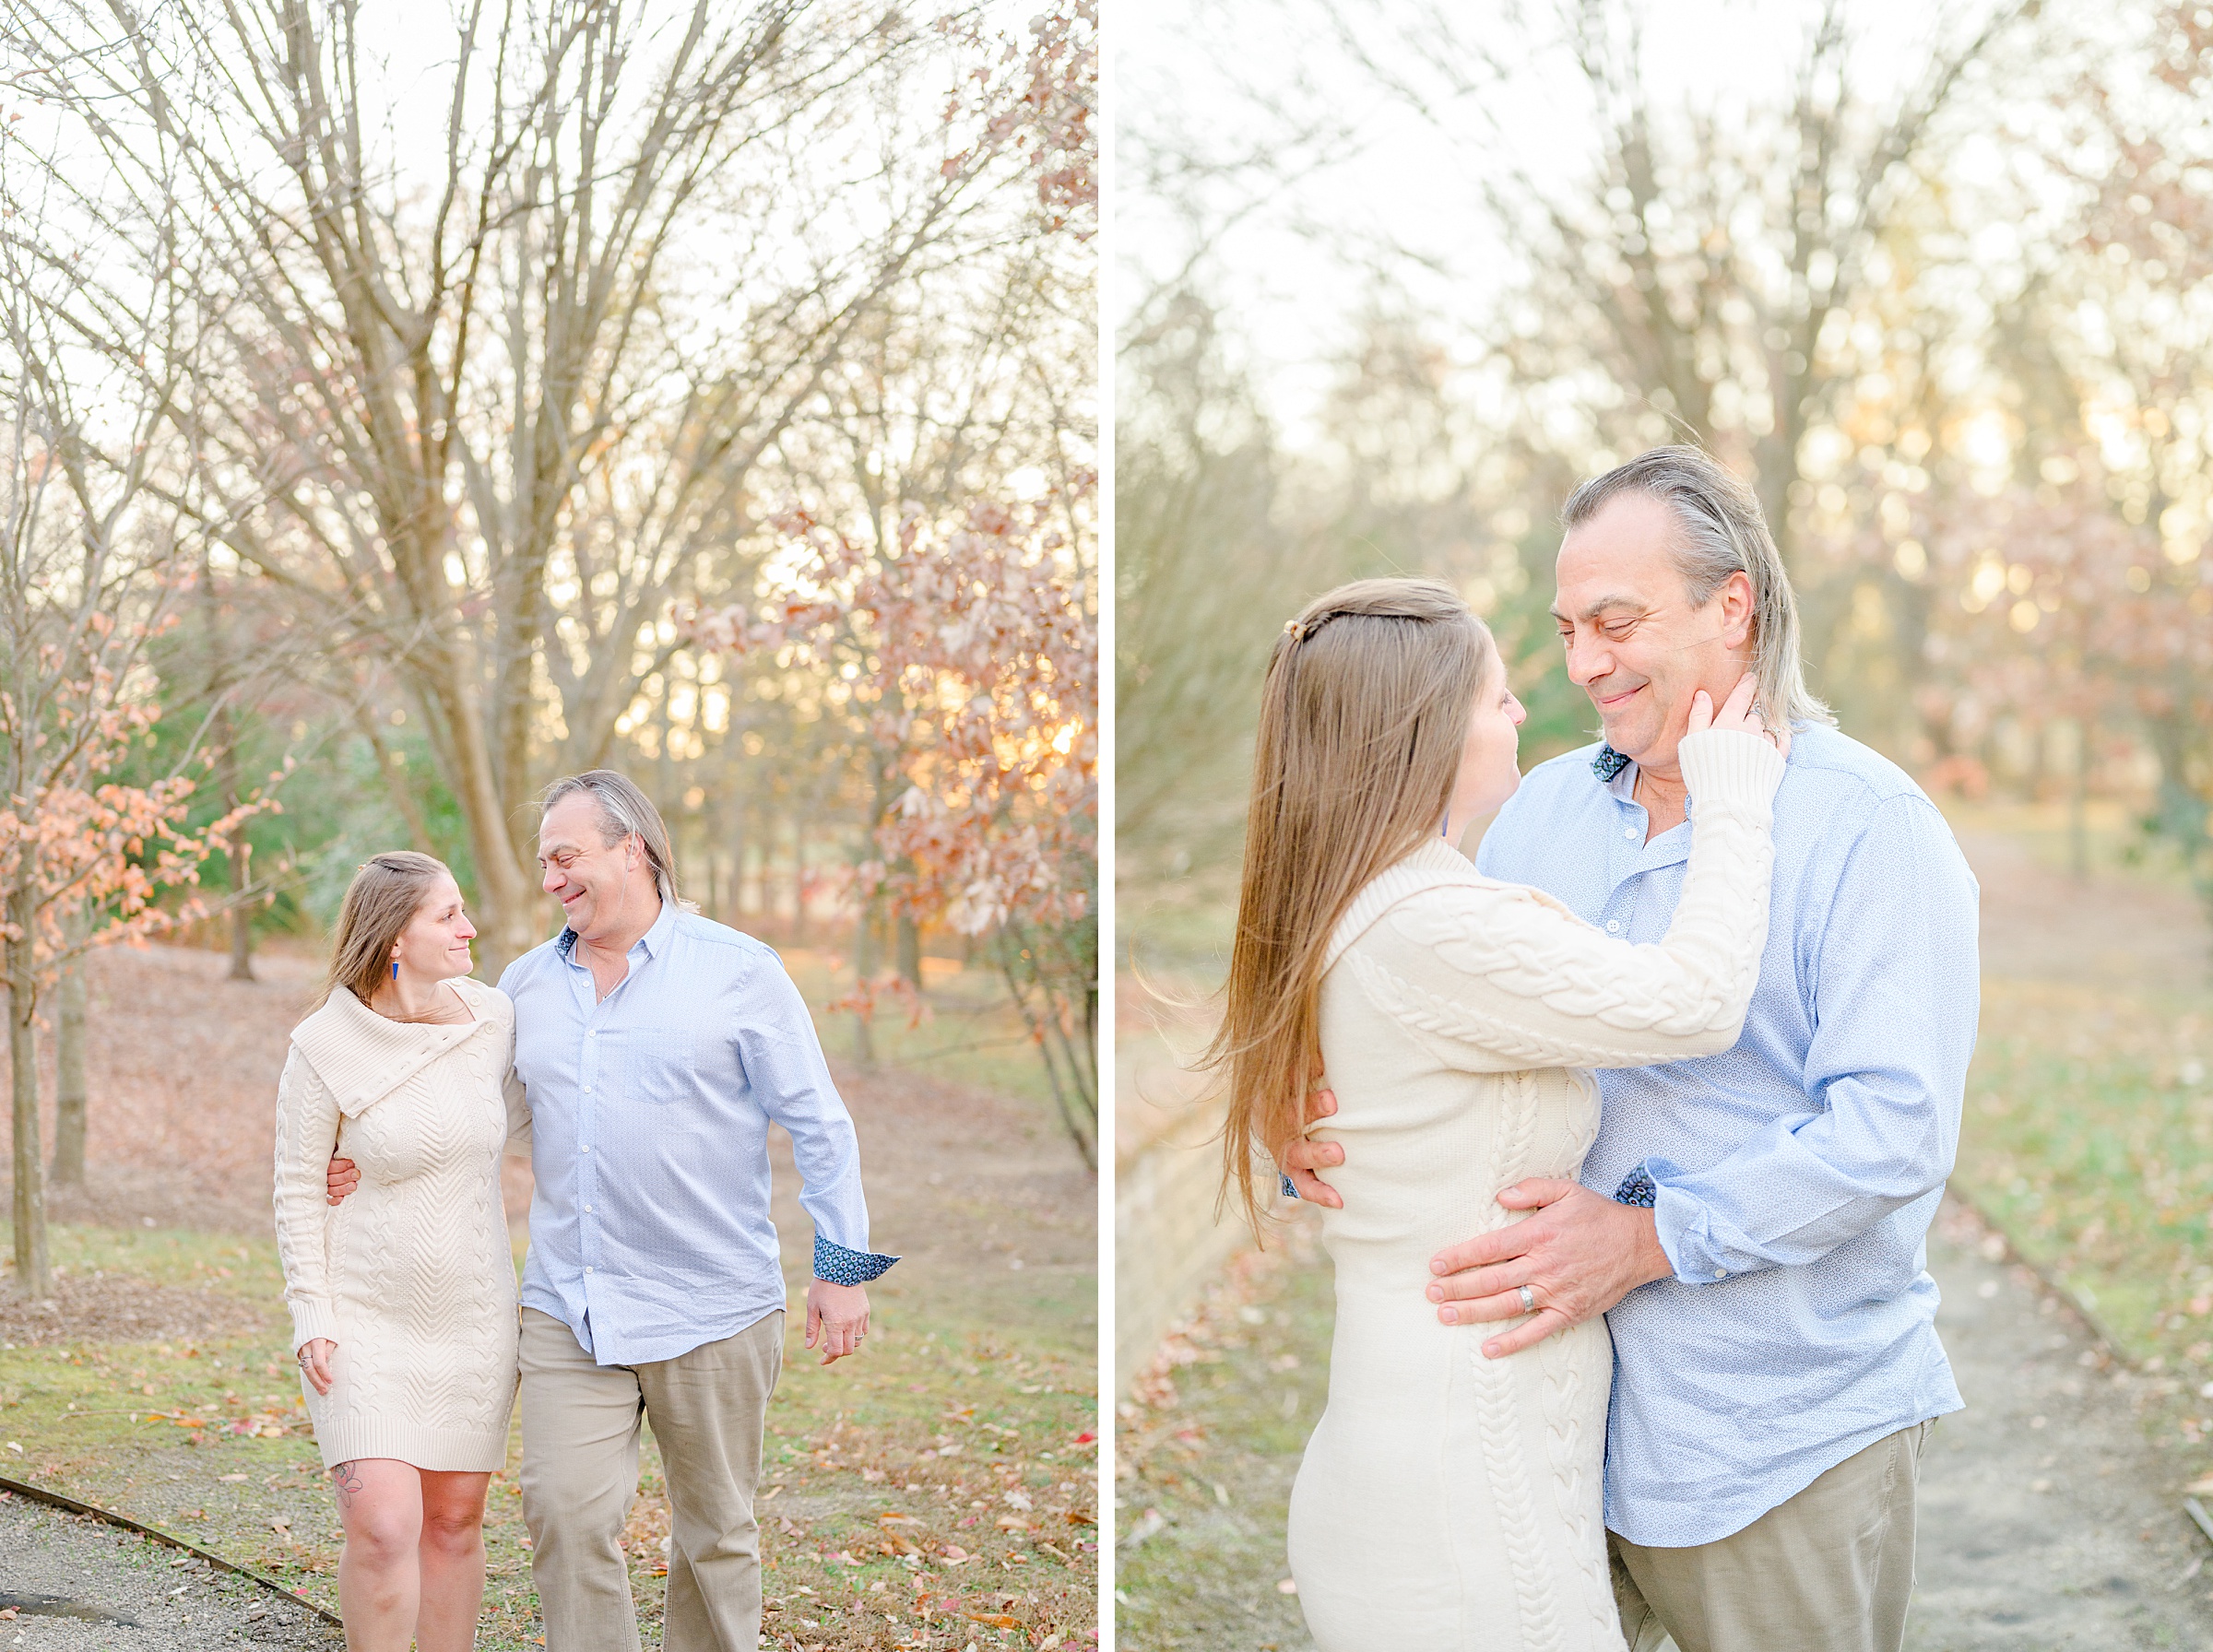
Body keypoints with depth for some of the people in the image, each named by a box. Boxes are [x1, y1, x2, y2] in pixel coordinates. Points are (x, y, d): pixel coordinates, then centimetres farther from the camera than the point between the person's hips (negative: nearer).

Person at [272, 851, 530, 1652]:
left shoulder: (492, 1017, -1)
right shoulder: (324, 1047, -12)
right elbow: (299, 1191, -5)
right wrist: (312, 1319, -9)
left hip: (473, 1316, 4)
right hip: (365, 1317, -4)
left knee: (454, 1521, 9)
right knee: (382, 1527, -13)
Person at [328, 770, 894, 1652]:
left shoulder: (739, 971, -3)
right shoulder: (525, 983, 10)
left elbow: (817, 1124, -1)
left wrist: (842, 1266, -4)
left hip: (710, 1312, -3)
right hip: (567, 1308, 3)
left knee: (715, 1531, 7)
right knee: (565, 1511, -9)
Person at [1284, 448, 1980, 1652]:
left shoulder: (1872, 827, -11)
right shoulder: (1543, 806, 9)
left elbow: (1895, 1126, -20)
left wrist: (1648, 1238, -27)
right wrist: (1333, 1119, -8)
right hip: (1546, 1406, 5)